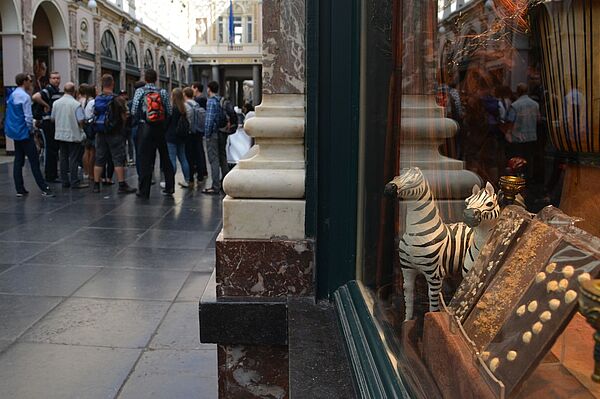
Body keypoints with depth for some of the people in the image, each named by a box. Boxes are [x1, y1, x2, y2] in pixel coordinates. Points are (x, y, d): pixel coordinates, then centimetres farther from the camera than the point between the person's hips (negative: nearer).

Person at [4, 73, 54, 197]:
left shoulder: (11, 96, 12)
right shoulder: (25, 96, -14)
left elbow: (9, 114, 16)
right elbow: (28, 117, -19)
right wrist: (31, 129, -4)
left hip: (15, 132, 8)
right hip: (24, 133, -8)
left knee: (18, 161, 9)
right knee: (34, 161, -7)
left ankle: (20, 189, 11)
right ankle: (44, 189, -7)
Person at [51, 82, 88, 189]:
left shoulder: (56, 103, 2)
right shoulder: (76, 104, -15)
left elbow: (52, 118, 9)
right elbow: (81, 120, -17)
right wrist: (81, 125, 4)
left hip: (60, 135, 5)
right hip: (73, 135, -5)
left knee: (63, 157, 11)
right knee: (74, 159, -2)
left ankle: (65, 181, 14)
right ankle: (75, 182, -2)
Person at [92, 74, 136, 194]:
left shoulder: (96, 99, 6)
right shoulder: (117, 99, -11)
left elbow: (94, 116, 12)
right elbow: (124, 117, -10)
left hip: (100, 133, 5)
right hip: (115, 133, -5)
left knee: (99, 159, 10)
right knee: (118, 159, -2)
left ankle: (96, 185, 12)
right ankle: (122, 185, -3)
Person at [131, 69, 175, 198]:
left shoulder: (139, 91, -4)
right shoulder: (163, 92, 0)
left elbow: (133, 111, -7)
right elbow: (169, 111, -2)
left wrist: (138, 121, 13)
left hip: (145, 128, -2)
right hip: (160, 128, 2)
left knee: (145, 159, 2)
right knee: (165, 158, 14)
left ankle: (144, 191, 3)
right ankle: (169, 187, 18)